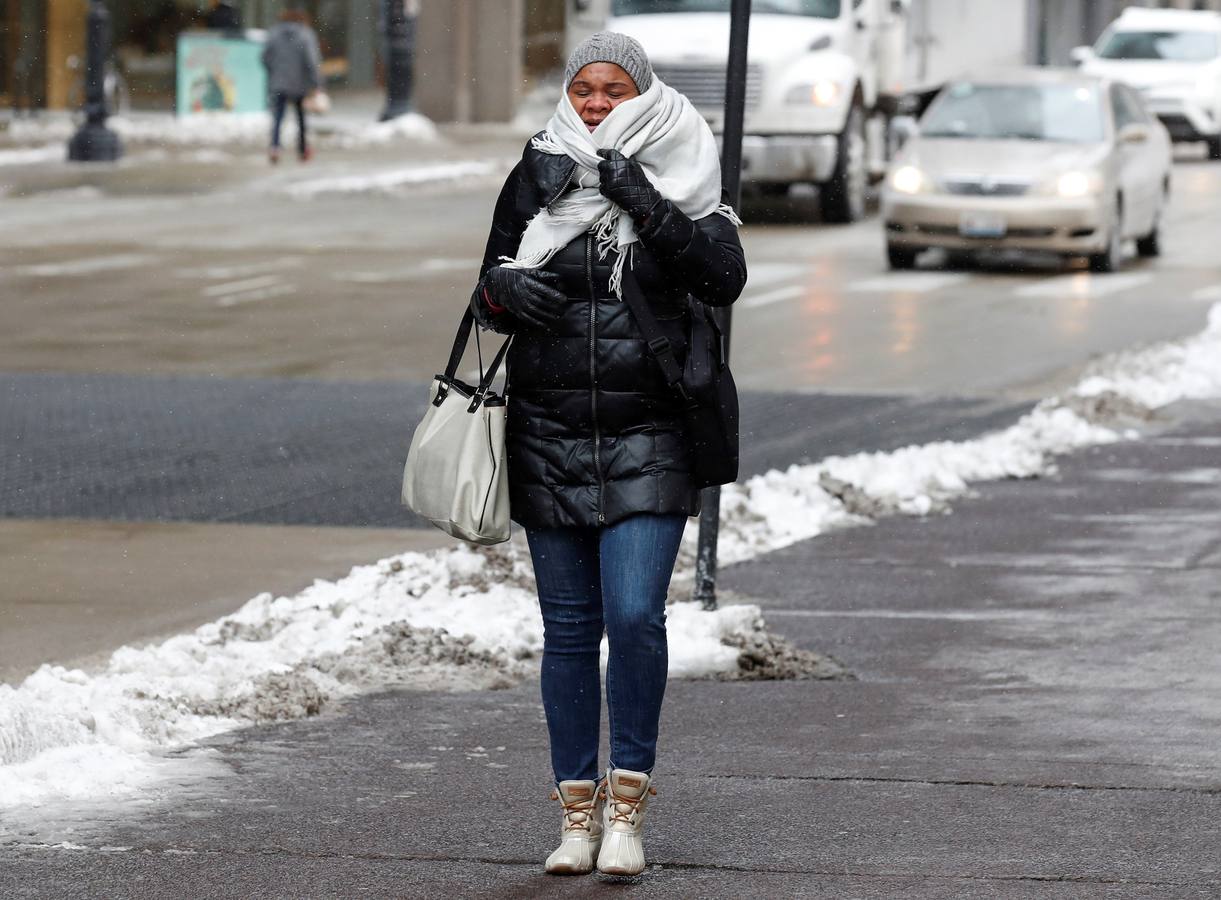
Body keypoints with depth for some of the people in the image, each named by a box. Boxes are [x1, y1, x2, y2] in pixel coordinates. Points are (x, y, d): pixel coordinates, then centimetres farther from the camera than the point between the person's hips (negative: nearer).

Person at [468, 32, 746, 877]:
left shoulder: (678, 182, 0)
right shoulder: (538, 177, 5)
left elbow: (724, 279, -13)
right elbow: (490, 287, 13)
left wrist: (647, 206, -21)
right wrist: (503, 289, -10)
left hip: (646, 445, -2)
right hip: (549, 435, 2)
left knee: (634, 617, -14)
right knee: (568, 629, 6)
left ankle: (628, 808, -1)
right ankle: (578, 813, 15)